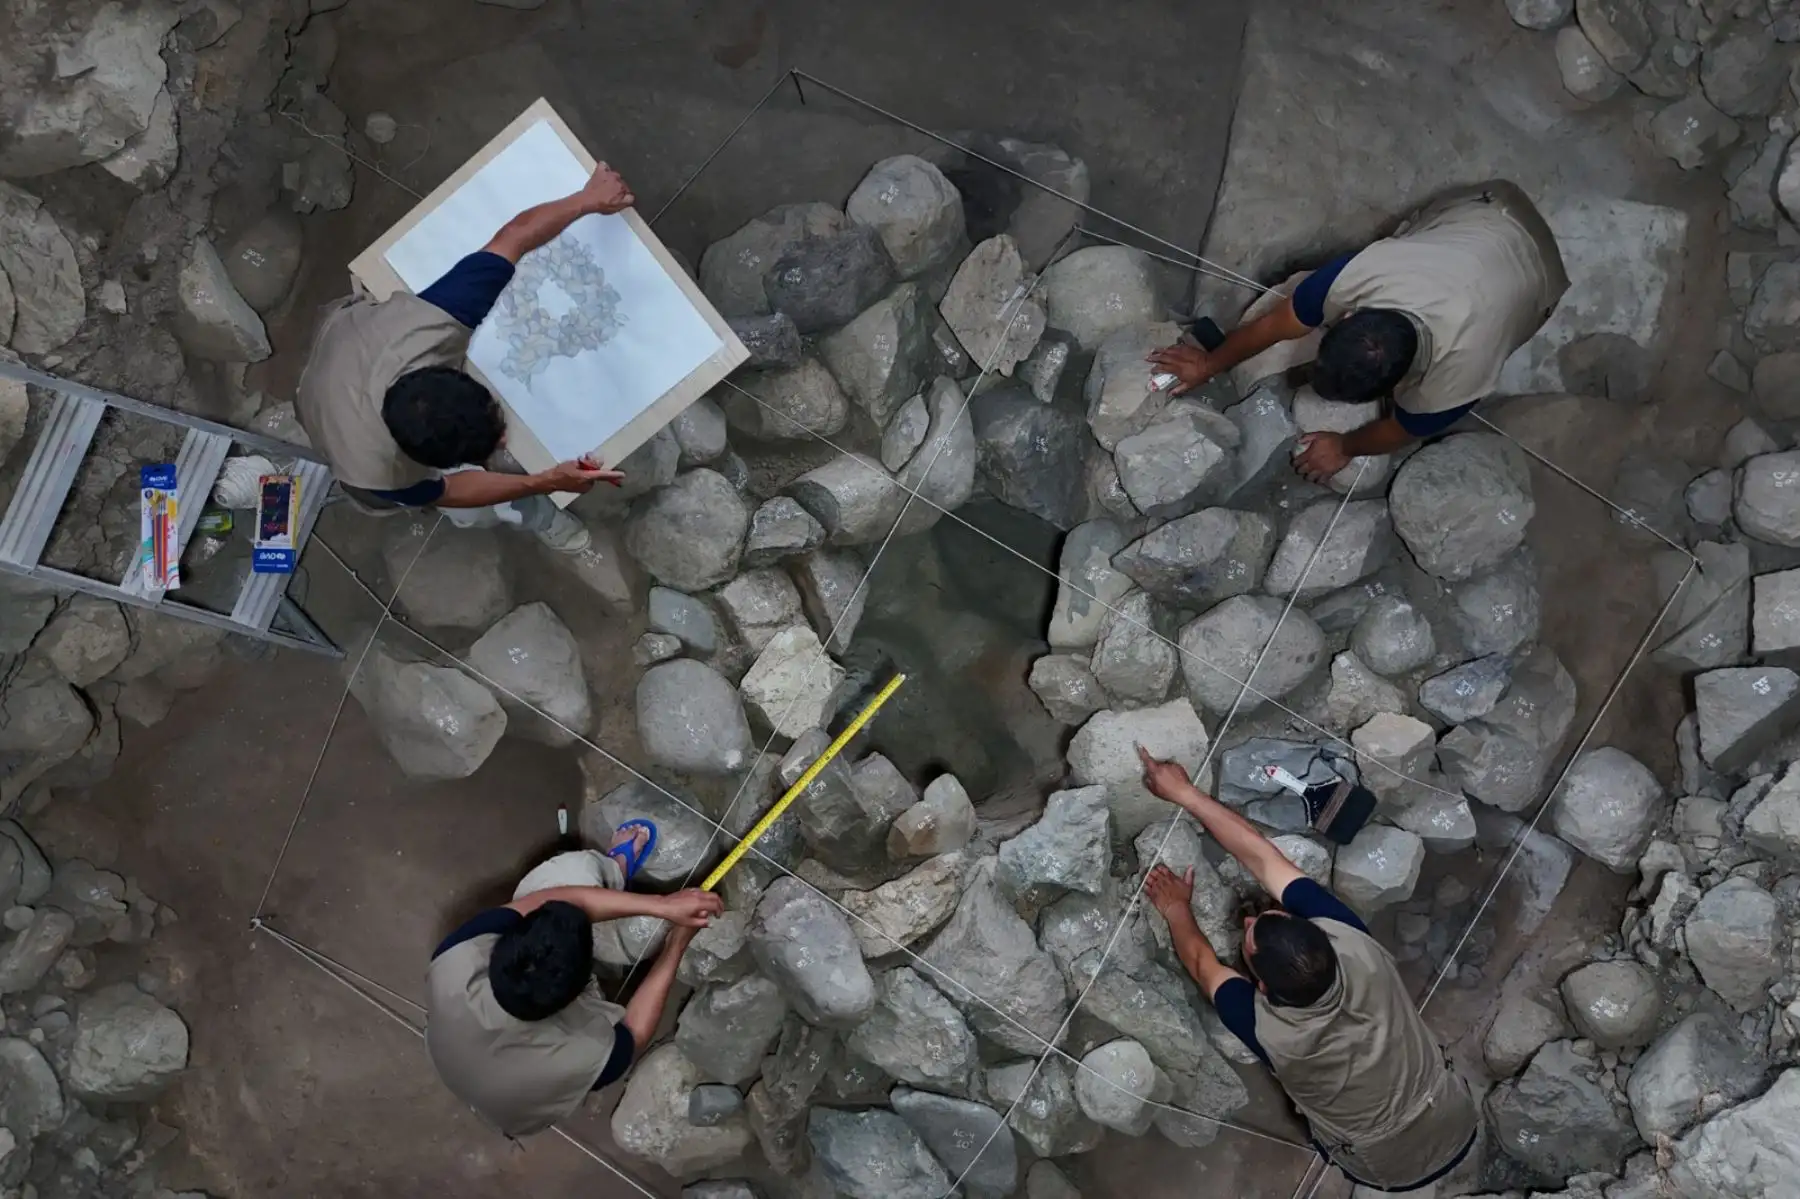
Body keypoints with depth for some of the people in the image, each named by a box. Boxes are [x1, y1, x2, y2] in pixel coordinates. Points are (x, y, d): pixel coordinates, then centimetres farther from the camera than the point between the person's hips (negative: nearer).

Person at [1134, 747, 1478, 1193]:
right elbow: (1262, 856, -19)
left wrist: (1175, 907, 5)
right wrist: (1184, 792, -13)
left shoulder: (1267, 1031, -33)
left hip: (1391, 1170, -2)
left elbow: (1201, 961, -12)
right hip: (1459, 1127, 3)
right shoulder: (1350, 941, -28)